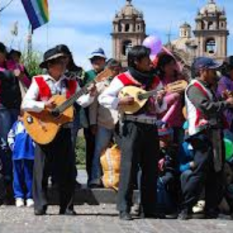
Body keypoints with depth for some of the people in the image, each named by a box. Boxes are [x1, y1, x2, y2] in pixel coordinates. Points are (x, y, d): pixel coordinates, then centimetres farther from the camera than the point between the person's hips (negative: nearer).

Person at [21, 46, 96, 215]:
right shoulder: (39, 82, -1)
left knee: (67, 170, 3)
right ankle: (40, 206, 6)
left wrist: (91, 94, -20)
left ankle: (67, 206, 10)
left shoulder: (71, 84, 9)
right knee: (42, 169, -1)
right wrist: (44, 105, -22)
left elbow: (83, 102, -2)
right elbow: (25, 104, -9)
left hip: (64, 130, 3)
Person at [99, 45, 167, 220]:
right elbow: (103, 98, -2)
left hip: (151, 127, 5)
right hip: (131, 126, -5)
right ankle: (124, 209, -5)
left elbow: (161, 108, 15)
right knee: (129, 167, -8)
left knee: (151, 168, 6)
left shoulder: (155, 81, 14)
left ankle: (149, 210, 13)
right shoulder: (122, 79, 1)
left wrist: (159, 101, -7)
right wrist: (121, 101, -15)